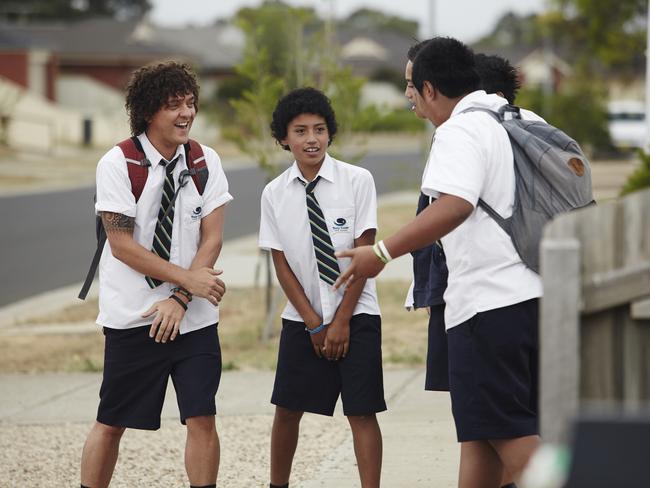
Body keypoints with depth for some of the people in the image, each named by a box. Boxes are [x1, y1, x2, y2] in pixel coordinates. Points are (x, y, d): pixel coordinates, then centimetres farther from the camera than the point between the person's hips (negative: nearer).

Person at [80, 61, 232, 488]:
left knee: (202, 420, -3)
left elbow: (211, 240, -1)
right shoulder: (118, 164, -8)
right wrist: (188, 279, -14)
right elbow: (122, 245, -11)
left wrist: (180, 301, -11)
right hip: (133, 317, -3)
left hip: (194, 317, 3)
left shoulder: (206, 161, 2)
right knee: (111, 423, 4)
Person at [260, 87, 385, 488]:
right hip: (301, 318, 3)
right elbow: (282, 264, 1)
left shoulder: (358, 181, -8)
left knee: (361, 411, -6)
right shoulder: (275, 194, -1)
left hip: (356, 314, -3)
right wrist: (313, 323, -5)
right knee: (287, 409, 7)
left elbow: (365, 254, -8)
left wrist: (342, 321, -10)